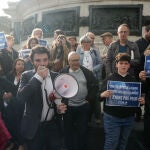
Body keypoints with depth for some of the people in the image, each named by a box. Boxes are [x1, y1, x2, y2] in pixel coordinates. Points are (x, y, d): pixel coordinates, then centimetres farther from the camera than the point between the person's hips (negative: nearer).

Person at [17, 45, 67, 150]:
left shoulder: (56, 76, 1)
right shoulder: (27, 76, -7)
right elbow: (20, 98, -22)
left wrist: (60, 106, -10)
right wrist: (37, 77, -23)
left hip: (53, 126, 3)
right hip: (34, 127, -2)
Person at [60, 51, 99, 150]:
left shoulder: (86, 72, 1)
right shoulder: (63, 72, -2)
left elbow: (95, 85, 4)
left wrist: (89, 98, -1)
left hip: (83, 106, 0)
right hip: (68, 107, 0)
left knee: (83, 131, 9)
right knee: (68, 131, 11)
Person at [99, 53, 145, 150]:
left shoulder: (133, 80, 7)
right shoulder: (110, 79, -3)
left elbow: (139, 96, 13)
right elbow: (101, 95, -5)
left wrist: (142, 101, -9)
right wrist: (103, 95, -27)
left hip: (129, 118, 3)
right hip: (112, 117, -3)